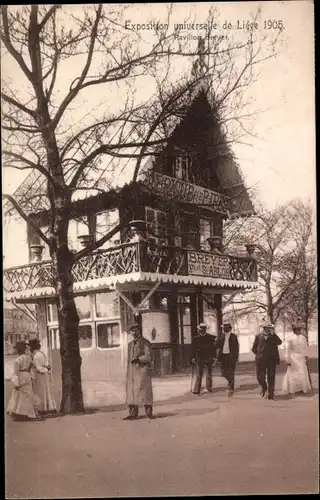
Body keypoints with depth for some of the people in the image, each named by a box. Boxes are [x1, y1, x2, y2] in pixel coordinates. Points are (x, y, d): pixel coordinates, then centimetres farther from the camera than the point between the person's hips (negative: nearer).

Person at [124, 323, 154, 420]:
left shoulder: (145, 343, 0)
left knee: (144, 390, -5)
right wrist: (128, 374, 18)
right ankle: (133, 413, 7)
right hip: (132, 371, 6)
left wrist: (138, 359, -18)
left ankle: (149, 412, 2)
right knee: (131, 392, 2)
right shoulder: (130, 344, 20)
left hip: (142, 370, -6)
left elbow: (148, 357, -8)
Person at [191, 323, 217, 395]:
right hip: (199, 359, 0)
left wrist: (213, 357, -4)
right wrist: (193, 358, 0)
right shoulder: (196, 339, 4)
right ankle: (197, 389, -5)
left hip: (208, 359, 0)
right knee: (199, 375, -3)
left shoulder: (211, 338, 0)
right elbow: (193, 349, 5)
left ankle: (209, 387, 26)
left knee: (209, 373, 10)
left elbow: (213, 348, 0)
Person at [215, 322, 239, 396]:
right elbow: (217, 345, 8)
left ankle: (231, 389, 6)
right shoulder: (221, 336, 9)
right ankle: (230, 381, 34)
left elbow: (237, 347, -1)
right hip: (223, 356, 4)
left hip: (231, 356, -4)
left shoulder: (234, 336, 0)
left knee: (231, 373, -3)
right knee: (224, 373, 5)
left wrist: (236, 357, -6)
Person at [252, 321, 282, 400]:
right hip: (261, 360, 0)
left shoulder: (273, 336, 6)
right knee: (260, 376, -2)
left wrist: (273, 334, -17)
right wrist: (259, 354, 0)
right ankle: (264, 387, 28)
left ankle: (271, 394, 13)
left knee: (271, 377, 2)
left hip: (272, 360, 0)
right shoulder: (258, 336, 6)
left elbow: (279, 342, -15)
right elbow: (254, 348, 11)